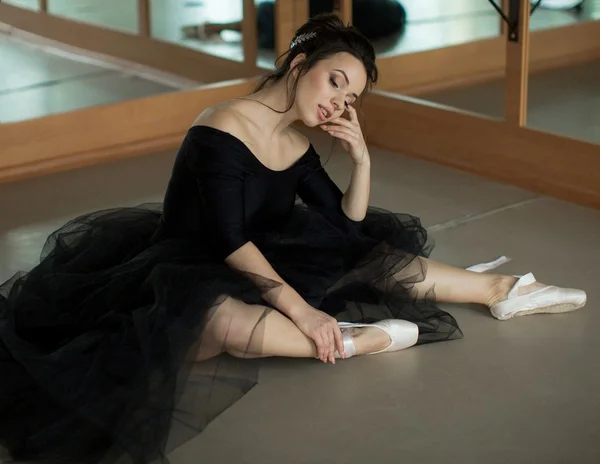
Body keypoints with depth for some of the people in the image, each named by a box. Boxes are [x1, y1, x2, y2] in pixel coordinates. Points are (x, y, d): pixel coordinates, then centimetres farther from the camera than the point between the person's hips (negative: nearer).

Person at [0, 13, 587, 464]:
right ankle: (358, 341, -32)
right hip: (186, 272, -8)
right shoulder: (223, 129, -20)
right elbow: (229, 242, -27)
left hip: (260, 263, 8)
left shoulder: (297, 149, 5)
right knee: (218, 319, -45)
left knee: (381, 255, 0)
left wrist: (361, 158, -7)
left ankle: (500, 290, 13)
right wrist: (302, 310, -32)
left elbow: (350, 229, 7)